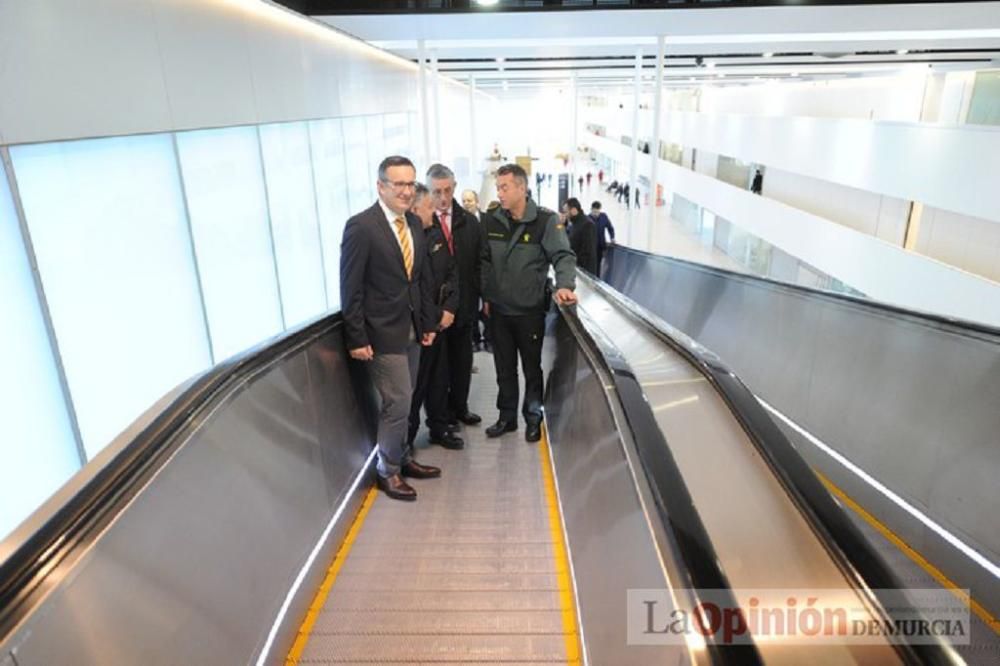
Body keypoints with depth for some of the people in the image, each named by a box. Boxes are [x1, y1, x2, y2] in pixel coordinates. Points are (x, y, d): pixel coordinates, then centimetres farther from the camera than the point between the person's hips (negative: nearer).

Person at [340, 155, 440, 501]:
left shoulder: (414, 223, 7)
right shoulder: (360, 226, -14)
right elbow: (350, 288, -14)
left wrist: (429, 322, 12)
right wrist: (356, 338, -15)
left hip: (412, 329, 6)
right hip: (383, 332, -6)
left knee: (401, 402, 16)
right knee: (397, 403, -1)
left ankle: (402, 458, 33)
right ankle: (388, 471, 19)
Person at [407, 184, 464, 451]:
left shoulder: (436, 232, 5)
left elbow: (452, 271, 9)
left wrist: (449, 309, -3)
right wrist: (436, 317, -12)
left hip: (440, 321, 7)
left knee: (439, 379, 18)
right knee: (414, 384, 4)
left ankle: (439, 429, 35)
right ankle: (406, 441, 22)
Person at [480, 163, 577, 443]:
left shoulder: (545, 220, -11)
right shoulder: (492, 221, 2)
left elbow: (563, 255, -15)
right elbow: (486, 262, 9)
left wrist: (565, 285, -33)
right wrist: (486, 297, 9)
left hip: (530, 310, -4)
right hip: (499, 309, 4)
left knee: (532, 368, 11)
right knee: (504, 368, 15)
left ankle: (533, 418, 28)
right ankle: (507, 416, 30)